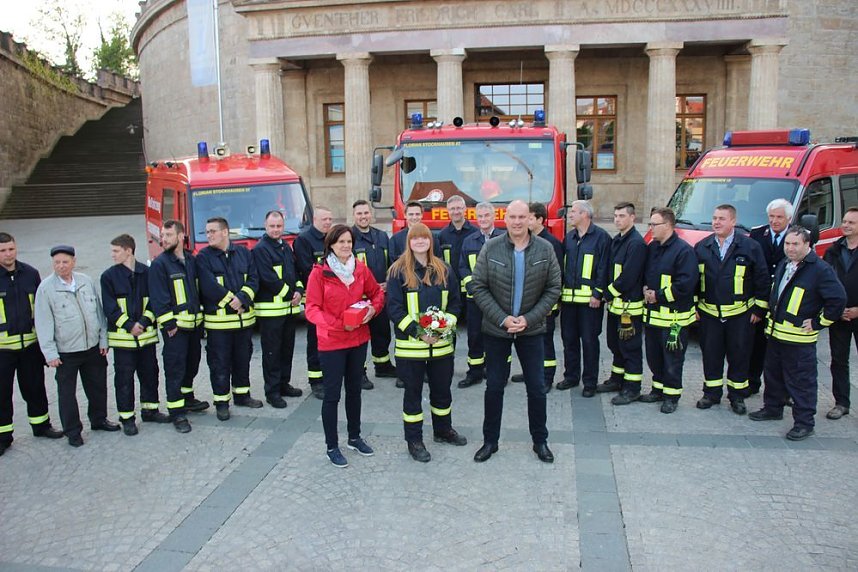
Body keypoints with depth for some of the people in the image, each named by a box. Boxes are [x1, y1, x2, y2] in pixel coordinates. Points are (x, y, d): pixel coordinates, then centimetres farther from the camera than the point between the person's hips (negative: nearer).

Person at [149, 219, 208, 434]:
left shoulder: (192, 260, 10)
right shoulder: (159, 264, -9)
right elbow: (158, 297, -12)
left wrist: (201, 317, 15)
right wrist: (169, 324, -16)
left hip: (194, 323, 7)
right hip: (174, 326, -6)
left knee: (192, 363, 18)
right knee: (175, 369, -4)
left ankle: (187, 398, 36)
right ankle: (176, 412, 2)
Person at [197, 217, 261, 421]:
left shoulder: (243, 253, 6)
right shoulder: (203, 257, -4)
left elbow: (253, 279, -1)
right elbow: (209, 287, -14)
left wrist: (241, 299, -17)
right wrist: (231, 301, -14)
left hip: (244, 318, 4)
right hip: (218, 321, -3)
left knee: (243, 358, 15)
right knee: (220, 362, 2)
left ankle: (242, 395, 30)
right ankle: (221, 402, 12)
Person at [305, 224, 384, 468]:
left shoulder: (361, 268, 1)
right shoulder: (319, 272, -12)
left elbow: (376, 292, 12)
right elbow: (312, 309, -12)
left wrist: (373, 308, -10)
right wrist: (338, 323, -23)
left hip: (358, 339, 5)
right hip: (331, 342, -5)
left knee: (354, 389, 18)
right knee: (332, 394, 3)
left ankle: (354, 437, 35)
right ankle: (332, 447, 17)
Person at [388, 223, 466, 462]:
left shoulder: (444, 270, 6)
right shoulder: (399, 271, -6)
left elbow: (455, 302, 9)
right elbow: (394, 307, -10)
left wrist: (447, 324, -9)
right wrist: (417, 332, -19)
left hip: (441, 343, 4)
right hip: (410, 344, -4)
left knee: (442, 389, 17)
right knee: (413, 392, 7)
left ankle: (443, 430, 37)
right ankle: (414, 440, 20)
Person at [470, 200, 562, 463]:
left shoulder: (545, 249, -5)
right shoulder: (491, 249, -7)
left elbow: (553, 289, -3)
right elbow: (478, 288, -7)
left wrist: (529, 319, -13)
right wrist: (502, 319, -14)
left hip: (531, 330, 1)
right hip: (496, 329, 0)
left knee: (537, 387, 8)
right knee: (494, 387, 8)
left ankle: (540, 441, 26)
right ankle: (490, 440, 24)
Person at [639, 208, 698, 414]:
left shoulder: (683, 250, -13)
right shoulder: (651, 248, 12)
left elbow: (686, 283, -20)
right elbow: (644, 274, 22)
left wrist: (659, 295, -16)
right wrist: (645, 289, 0)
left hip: (674, 316, -8)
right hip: (652, 314, 8)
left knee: (672, 359, 2)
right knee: (653, 356, 16)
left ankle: (671, 396, 14)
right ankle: (658, 389, 31)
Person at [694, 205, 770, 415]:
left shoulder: (750, 246, -5)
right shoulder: (701, 247, 4)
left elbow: (763, 279, -2)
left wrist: (759, 309, -3)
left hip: (740, 313, -2)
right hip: (709, 312, 2)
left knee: (739, 355, 7)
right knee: (711, 354, 9)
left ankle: (737, 396, 20)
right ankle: (712, 393, 22)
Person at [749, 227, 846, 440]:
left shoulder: (820, 270, -14)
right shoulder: (783, 265, 10)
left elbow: (838, 298, -18)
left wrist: (818, 323, -13)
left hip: (799, 337, -8)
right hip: (775, 333, 8)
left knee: (801, 381, 0)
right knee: (773, 374, 19)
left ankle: (804, 422, 9)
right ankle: (773, 408, 35)